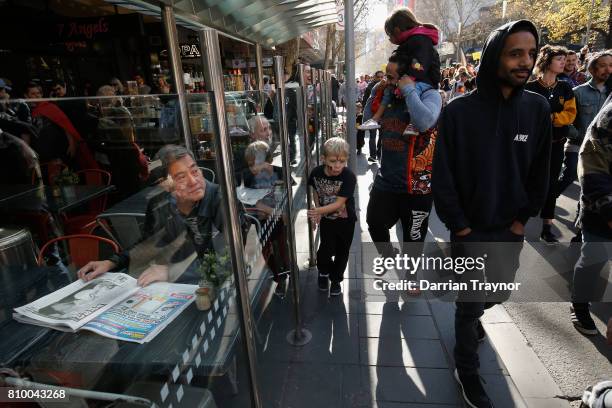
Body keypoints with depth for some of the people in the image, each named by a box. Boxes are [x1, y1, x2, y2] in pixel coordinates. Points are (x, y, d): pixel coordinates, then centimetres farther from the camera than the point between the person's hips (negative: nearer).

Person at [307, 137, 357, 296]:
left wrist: (319, 211, -41)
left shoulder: (349, 177, -27)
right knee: (326, 249, -7)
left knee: (341, 251, 12)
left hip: (345, 220, -1)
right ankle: (323, 272, 26)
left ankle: (336, 279, 37)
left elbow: (339, 203, -29)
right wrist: (317, 213, -8)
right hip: (326, 219, 1)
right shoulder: (316, 172, -16)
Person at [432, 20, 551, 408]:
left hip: (512, 228, 4)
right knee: (471, 304, 5)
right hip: (471, 230, -4)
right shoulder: (459, 111, -15)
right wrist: (460, 228, -11)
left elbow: (540, 173, 4)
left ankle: (471, 313, 54)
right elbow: (442, 176, -12)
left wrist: (523, 220, 0)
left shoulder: (538, 108, -3)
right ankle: (467, 372, 29)